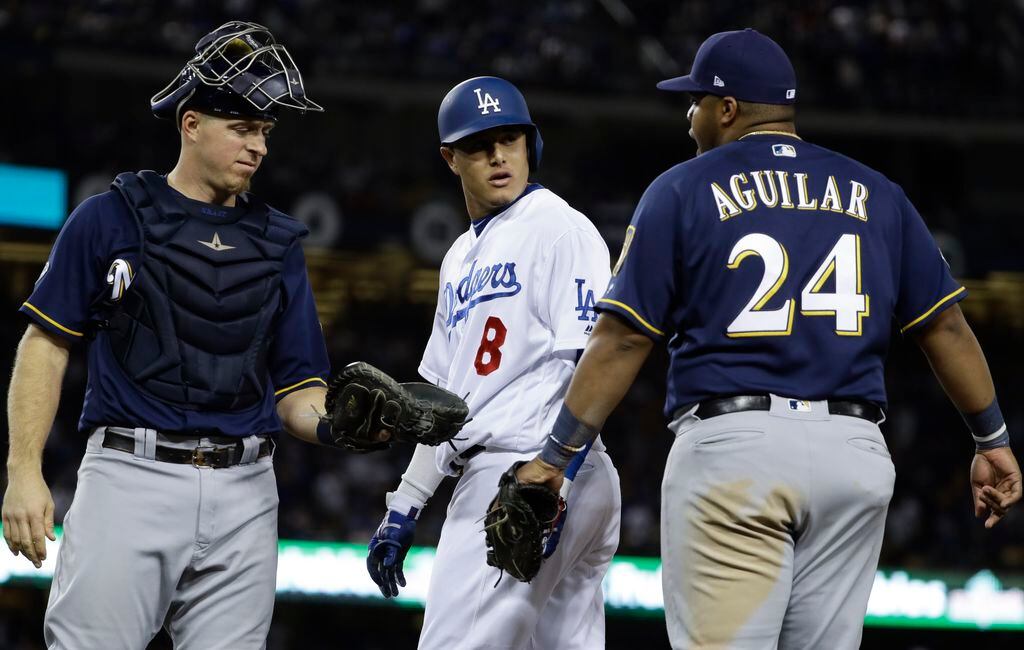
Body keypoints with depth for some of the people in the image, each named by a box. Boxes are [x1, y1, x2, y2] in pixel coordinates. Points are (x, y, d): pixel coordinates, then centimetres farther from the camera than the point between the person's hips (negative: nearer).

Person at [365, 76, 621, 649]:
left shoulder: (560, 228, -4)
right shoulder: (461, 259, 23)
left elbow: (591, 364, -14)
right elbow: (444, 398, 26)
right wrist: (405, 506, 20)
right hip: (487, 476, 9)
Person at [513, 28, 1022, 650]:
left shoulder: (682, 191, 4)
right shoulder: (875, 194, 14)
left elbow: (622, 340, -1)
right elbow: (945, 325, 12)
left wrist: (555, 457, 1)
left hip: (731, 450, -4)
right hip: (855, 457, 4)